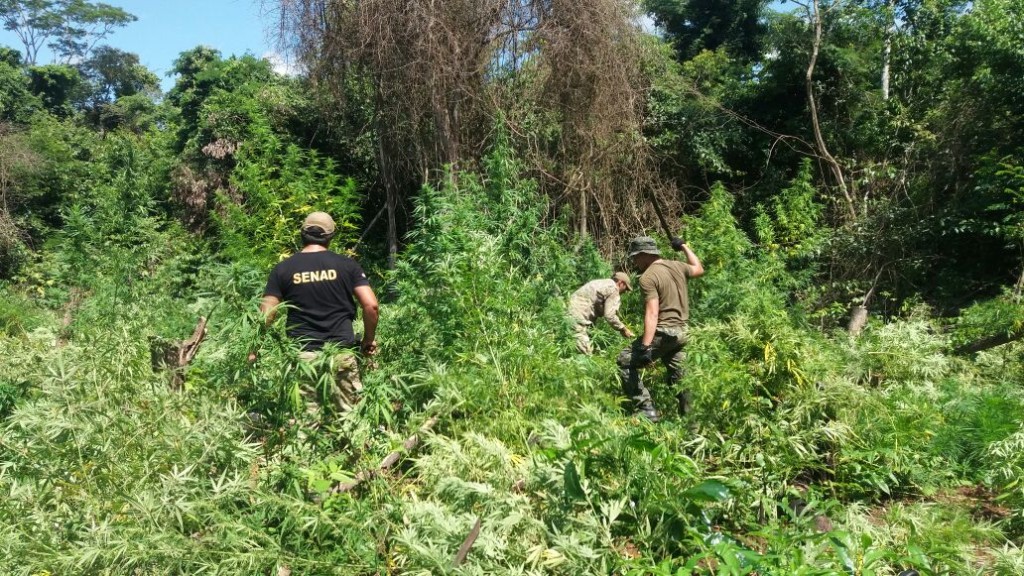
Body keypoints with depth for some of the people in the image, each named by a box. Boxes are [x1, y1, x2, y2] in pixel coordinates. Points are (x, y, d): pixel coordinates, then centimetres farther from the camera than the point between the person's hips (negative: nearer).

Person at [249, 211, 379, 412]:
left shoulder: (283, 269, 4)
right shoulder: (347, 264, 2)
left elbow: (266, 314, 0)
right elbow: (371, 305, -4)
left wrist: (254, 351, 11)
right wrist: (369, 339, 10)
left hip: (303, 356, 0)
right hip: (342, 353, 0)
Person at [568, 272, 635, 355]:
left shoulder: (602, 283, 23)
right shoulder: (613, 288, -7)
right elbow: (609, 316, -13)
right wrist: (623, 329, 2)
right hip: (576, 317, -10)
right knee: (586, 354, -11)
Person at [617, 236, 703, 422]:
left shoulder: (647, 277, -15)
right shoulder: (676, 266, 8)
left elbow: (652, 313, -24)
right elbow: (699, 269, 30)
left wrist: (646, 346, -30)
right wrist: (684, 246, 38)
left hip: (663, 332, -8)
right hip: (682, 331, 8)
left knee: (625, 361, -1)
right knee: (677, 376, 18)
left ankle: (646, 410, -5)